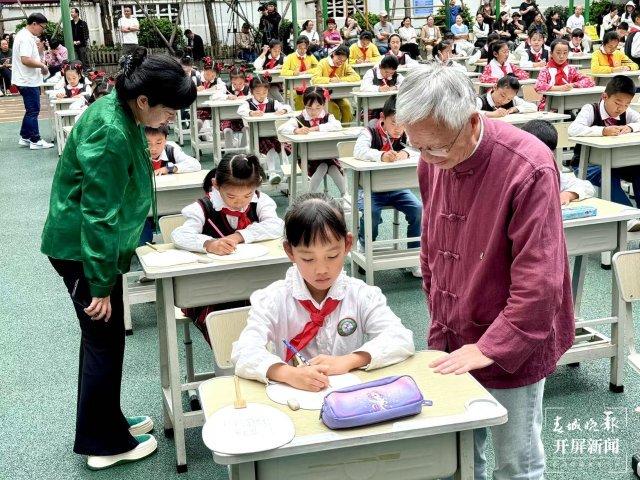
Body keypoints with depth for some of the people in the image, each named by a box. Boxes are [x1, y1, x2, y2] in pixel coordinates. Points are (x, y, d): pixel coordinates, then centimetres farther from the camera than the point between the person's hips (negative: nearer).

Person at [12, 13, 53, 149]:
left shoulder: (23, 35, 15)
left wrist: (39, 62, 11)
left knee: (31, 110, 17)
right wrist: (42, 65, -16)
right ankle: (35, 141, 3)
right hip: (28, 81, -10)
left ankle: (25, 138, 23)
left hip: (27, 80, 10)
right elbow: (26, 60, -28)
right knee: (33, 111, -3)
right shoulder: (26, 38, -19)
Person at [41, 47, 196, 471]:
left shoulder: (120, 113, 2)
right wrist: (101, 284, -19)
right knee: (105, 341, 2)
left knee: (102, 339, 19)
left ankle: (108, 422, 36)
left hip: (94, 244, 9)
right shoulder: (110, 134, -28)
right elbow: (99, 215, -26)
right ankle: (105, 444, 17)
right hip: (82, 250, -9)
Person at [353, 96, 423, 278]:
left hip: (396, 187, 4)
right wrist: (381, 155, -46)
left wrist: (406, 152, -29)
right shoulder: (370, 132, -8)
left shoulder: (405, 135, 5)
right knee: (371, 212, -31)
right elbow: (359, 151, -27)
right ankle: (364, 246, 2)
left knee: (418, 208, -19)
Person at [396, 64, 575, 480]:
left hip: (511, 347, -5)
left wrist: (491, 348, -20)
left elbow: (539, 281, -22)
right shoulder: (433, 160, -2)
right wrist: (440, 327, 10)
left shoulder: (528, 168, -23)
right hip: (453, 342, 6)